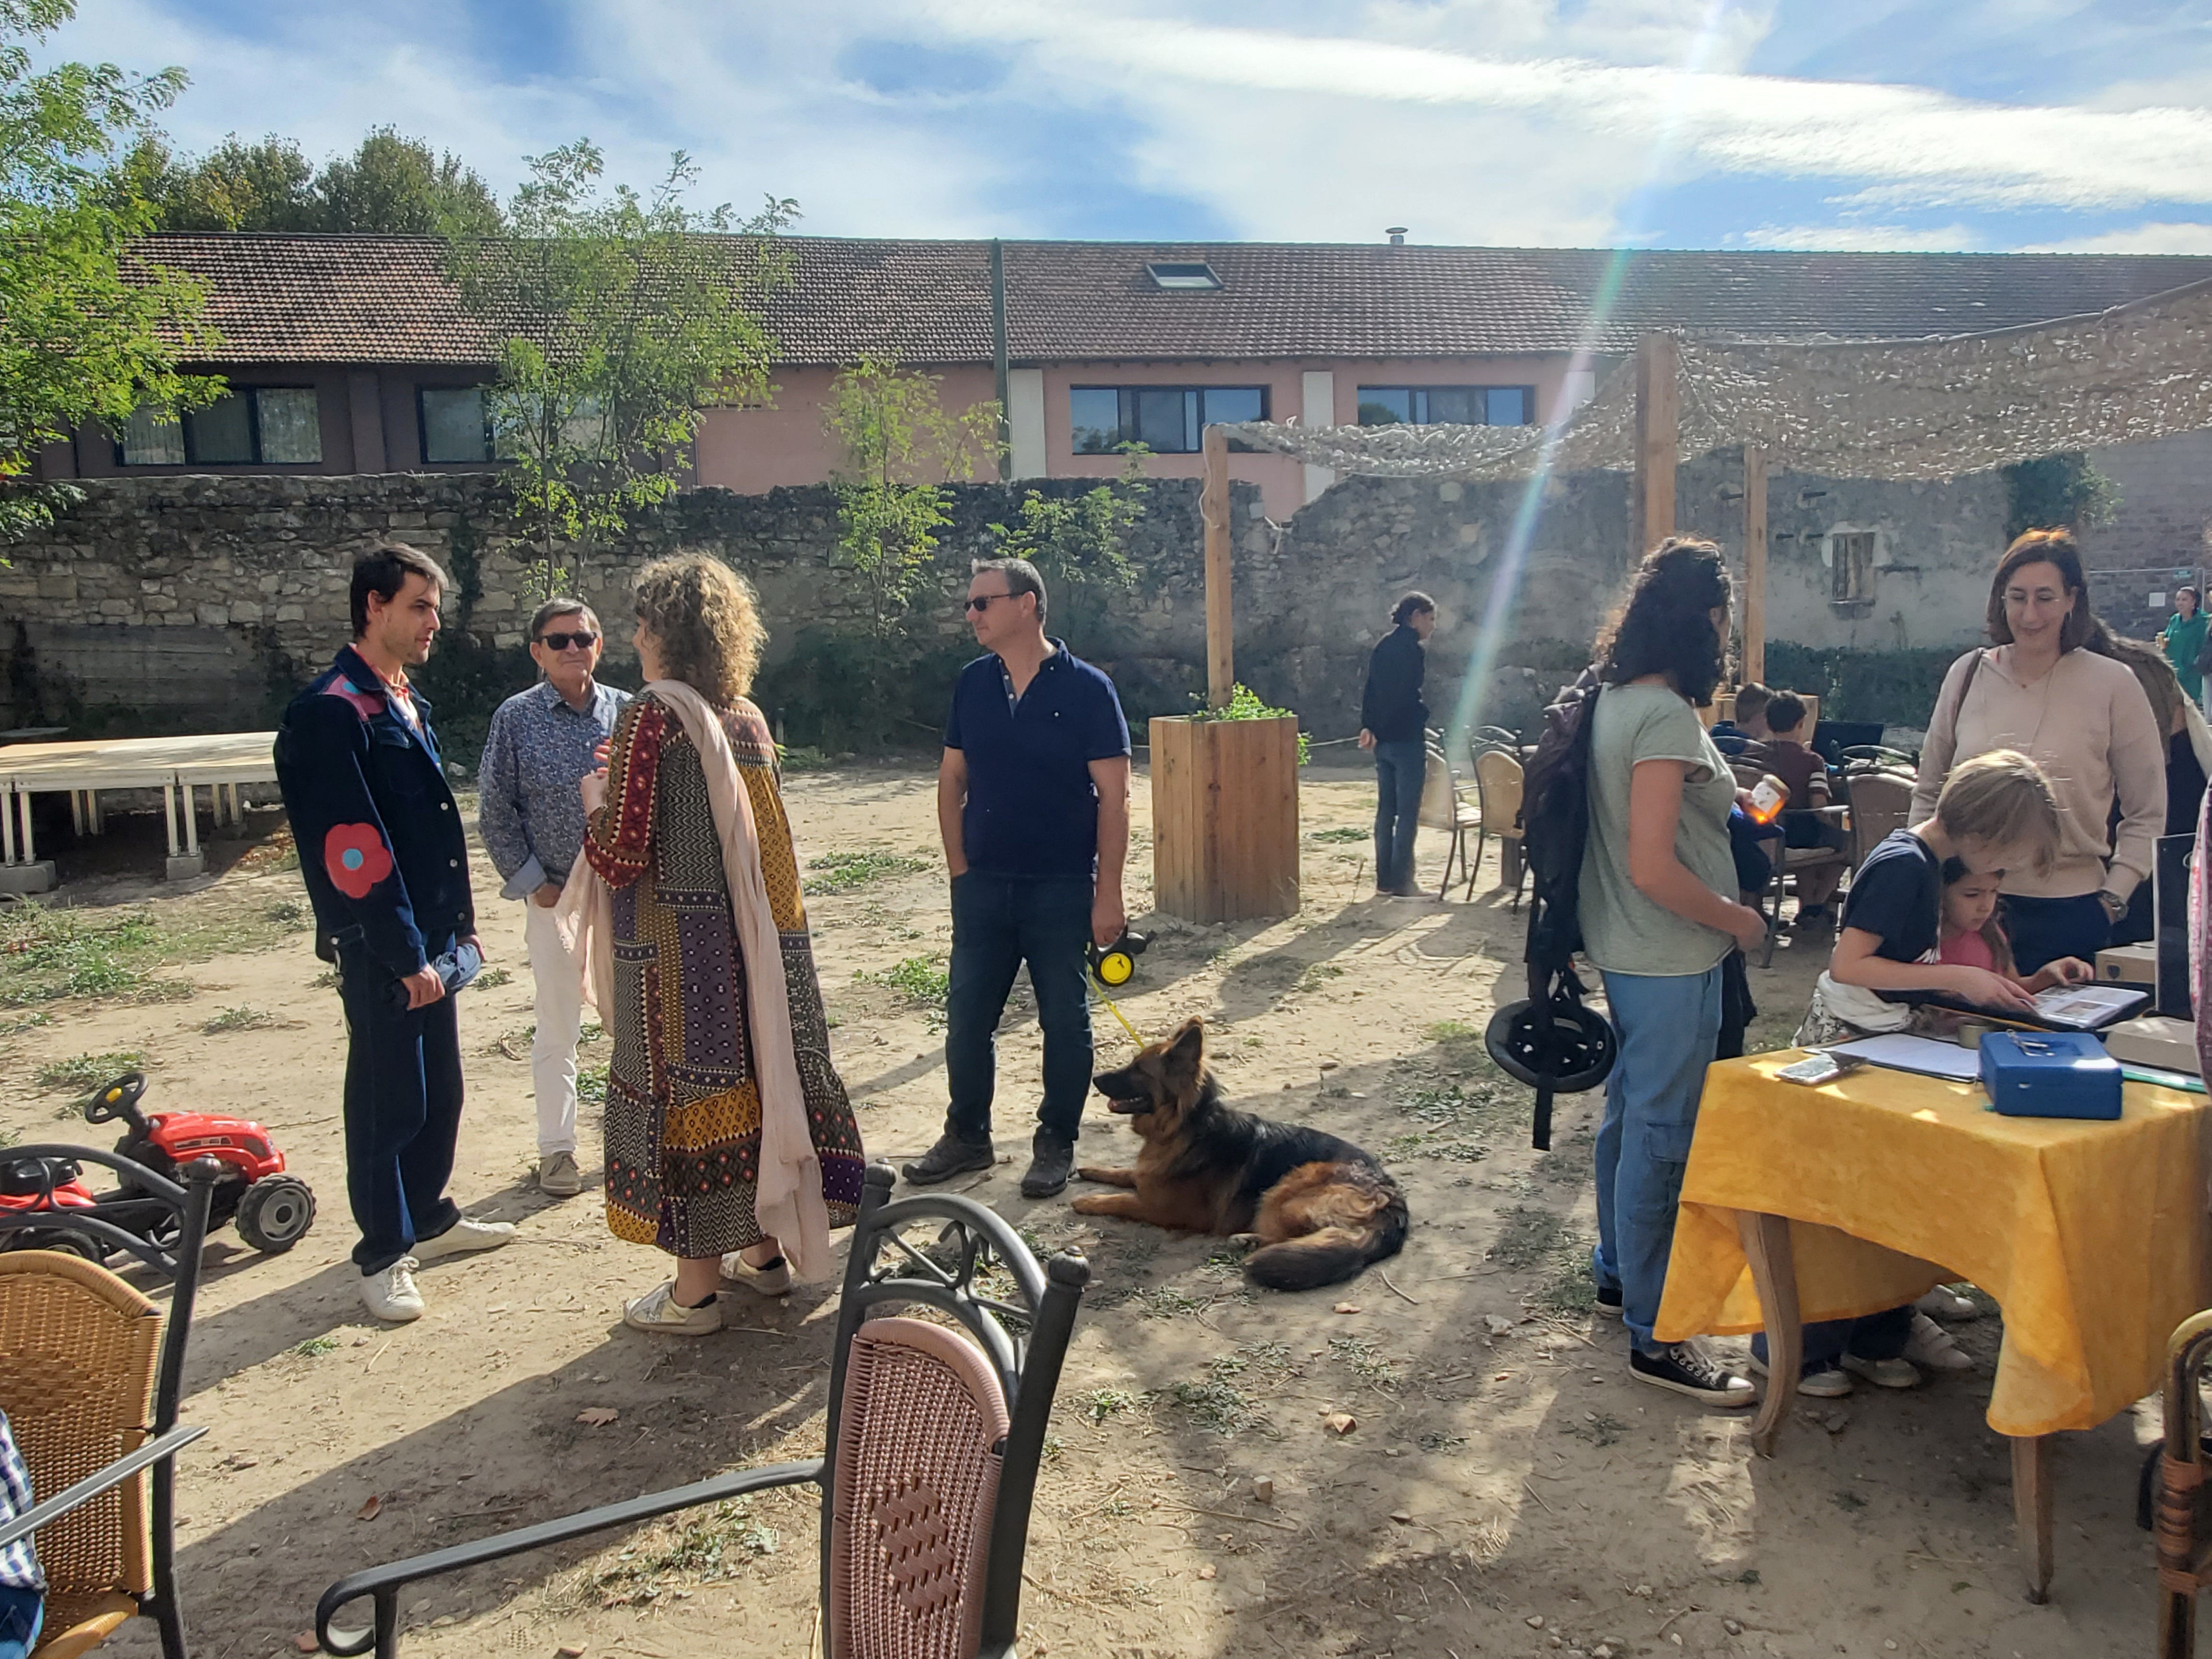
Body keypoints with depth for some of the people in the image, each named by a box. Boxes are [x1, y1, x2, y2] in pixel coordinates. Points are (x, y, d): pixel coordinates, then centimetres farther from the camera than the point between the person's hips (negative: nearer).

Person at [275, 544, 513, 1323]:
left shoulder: (405, 701, 12)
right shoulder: (330, 711, -16)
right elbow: (353, 849, -21)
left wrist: (460, 924, 15)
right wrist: (405, 957, -19)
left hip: (428, 937, 8)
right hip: (380, 948, -8)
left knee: (441, 1088, 17)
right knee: (389, 1099, 3)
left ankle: (428, 1218, 34)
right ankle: (384, 1254, 18)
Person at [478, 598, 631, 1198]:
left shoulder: (627, 712, 0)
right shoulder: (515, 719, -4)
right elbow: (495, 814, -1)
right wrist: (532, 883, -6)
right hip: (554, 897, -2)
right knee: (557, 1029, 8)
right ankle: (556, 1149, 22)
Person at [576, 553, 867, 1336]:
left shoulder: (651, 714, -14)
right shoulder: (748, 718, 7)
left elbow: (622, 854, -17)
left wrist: (595, 800, 3)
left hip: (678, 946, -7)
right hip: (752, 940, 7)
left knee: (686, 1092, 2)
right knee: (752, 1071, 16)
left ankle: (696, 1290, 12)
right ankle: (767, 1249, 29)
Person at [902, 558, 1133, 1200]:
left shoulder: (1086, 688, -9)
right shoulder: (972, 684, 4)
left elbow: (1113, 796, -9)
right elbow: (952, 780, 10)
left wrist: (1109, 892, -12)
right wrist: (960, 868, 2)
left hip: (1061, 888, -4)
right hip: (983, 884, 4)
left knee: (1064, 1020, 8)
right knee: (967, 1017, 10)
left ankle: (1056, 1143, 24)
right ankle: (967, 1136, 28)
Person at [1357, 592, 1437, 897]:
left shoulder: (1383, 646, 14)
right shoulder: (1414, 648, -11)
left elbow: (1369, 689, 12)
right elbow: (1413, 697, -17)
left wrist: (1367, 726, 8)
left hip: (1382, 740, 8)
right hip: (1408, 739, -8)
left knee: (1385, 811, 10)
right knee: (1407, 813, -3)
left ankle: (1384, 882, 13)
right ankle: (1401, 883, -1)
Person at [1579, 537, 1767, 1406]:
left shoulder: (1613, 700, 7)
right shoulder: (1666, 716, -22)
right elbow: (1653, 869, -26)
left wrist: (1720, 803, 20)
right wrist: (1740, 919, -13)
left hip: (1626, 950, 10)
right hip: (1670, 959, -10)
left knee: (1630, 1112, 21)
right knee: (1662, 1135, -2)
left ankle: (1620, 1272, 38)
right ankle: (1654, 1337, 8)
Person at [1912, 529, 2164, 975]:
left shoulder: (2112, 684, -3)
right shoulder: (1969, 674, 3)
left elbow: (2148, 816, 2)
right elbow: (1927, 794, 12)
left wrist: (2113, 897, -5)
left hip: (2068, 914, -2)